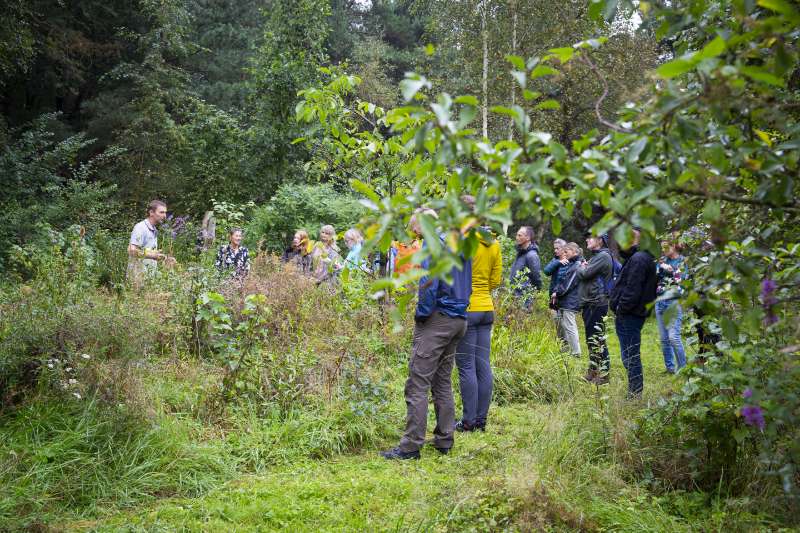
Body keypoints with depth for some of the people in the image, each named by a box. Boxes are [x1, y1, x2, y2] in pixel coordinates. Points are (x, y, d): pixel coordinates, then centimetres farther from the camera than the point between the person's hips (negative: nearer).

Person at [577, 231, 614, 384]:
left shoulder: (603, 256, -13)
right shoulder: (596, 256, 19)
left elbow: (585, 274, -19)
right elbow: (582, 275, 18)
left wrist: (581, 268, 1)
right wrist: (583, 266, -1)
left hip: (597, 304, -10)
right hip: (589, 303, 10)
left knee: (598, 339, -8)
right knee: (591, 338, 16)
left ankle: (604, 374, -3)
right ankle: (593, 371, 25)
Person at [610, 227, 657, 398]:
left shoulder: (638, 259, -17)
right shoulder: (643, 257, 16)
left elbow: (632, 289, -22)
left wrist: (621, 308, -13)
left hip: (629, 315, -11)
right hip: (635, 314, 11)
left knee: (630, 358, -4)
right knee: (632, 357, 16)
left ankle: (635, 394, 1)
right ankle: (635, 393, 24)